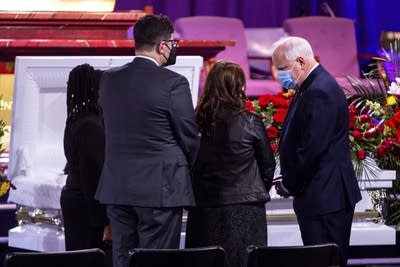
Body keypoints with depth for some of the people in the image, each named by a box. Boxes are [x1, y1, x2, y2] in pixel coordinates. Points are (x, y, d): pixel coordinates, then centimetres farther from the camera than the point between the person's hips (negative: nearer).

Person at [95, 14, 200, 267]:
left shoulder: (109, 79, 4)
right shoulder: (173, 83, -12)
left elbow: (109, 127, 12)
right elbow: (189, 137, -5)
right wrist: (183, 168, 15)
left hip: (117, 188, 5)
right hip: (160, 189, -5)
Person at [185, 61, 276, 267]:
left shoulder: (197, 122, -3)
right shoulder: (250, 123, -7)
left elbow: (189, 165, 4)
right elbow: (268, 165, 2)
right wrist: (259, 192, 19)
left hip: (204, 210, 2)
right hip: (245, 210, -2)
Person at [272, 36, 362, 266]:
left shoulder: (320, 92, -17)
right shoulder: (309, 88, 16)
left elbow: (313, 147, -21)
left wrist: (289, 184, -10)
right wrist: (288, 181, 10)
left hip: (326, 198, -10)